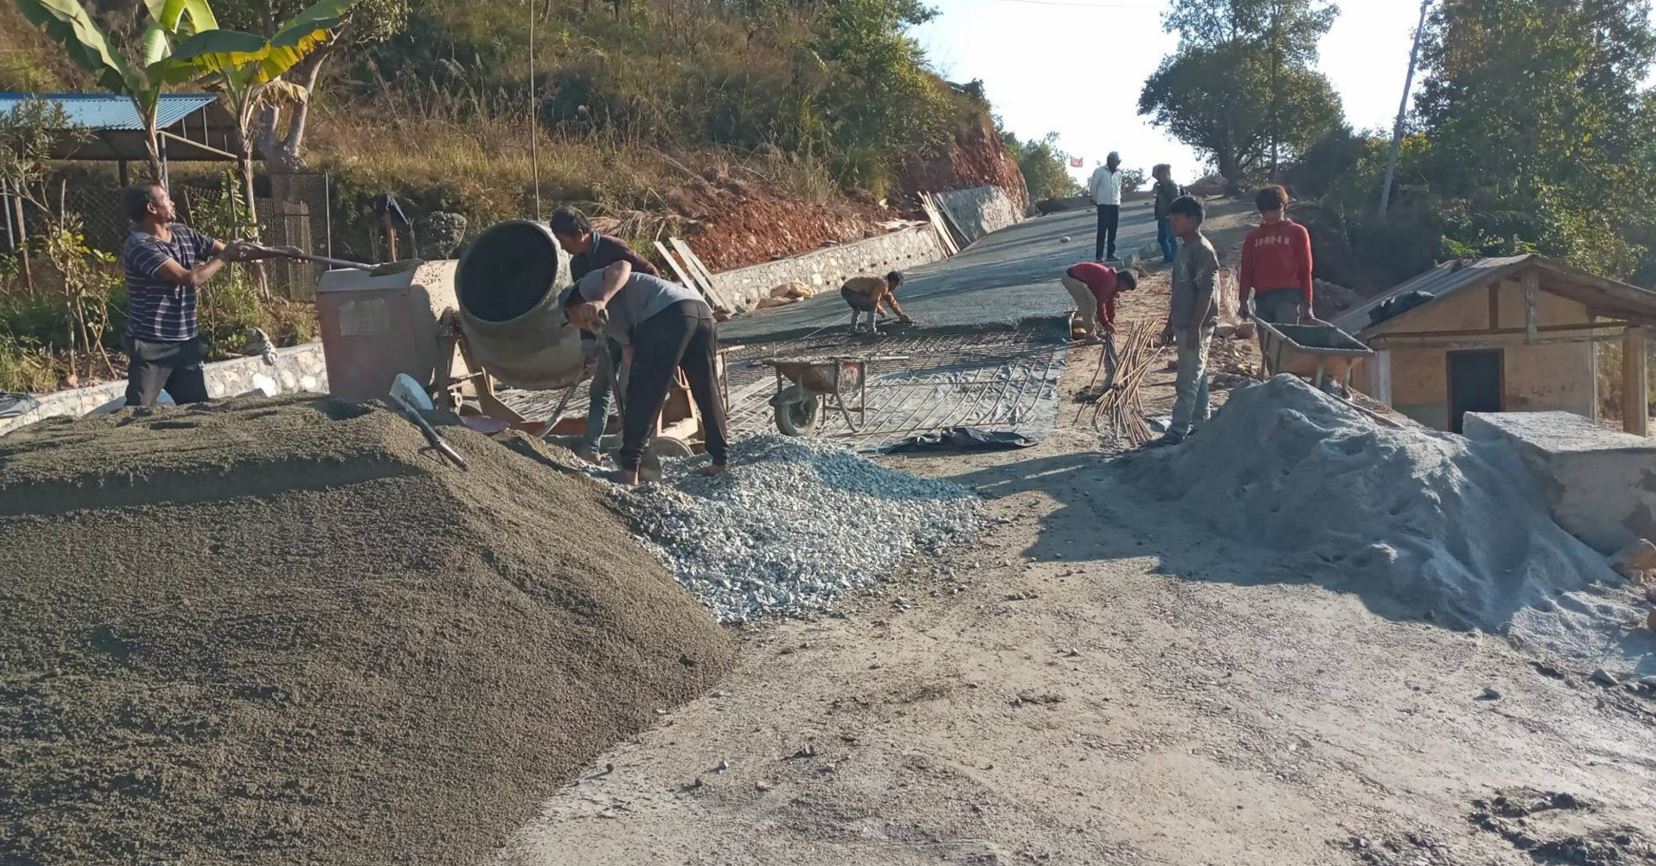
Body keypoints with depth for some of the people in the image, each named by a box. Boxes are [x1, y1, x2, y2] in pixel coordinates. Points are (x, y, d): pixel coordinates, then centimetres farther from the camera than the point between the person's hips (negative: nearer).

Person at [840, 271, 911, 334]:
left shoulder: (886, 286, 21)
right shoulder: (883, 284, -11)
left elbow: (892, 302, 33)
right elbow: (873, 301, -19)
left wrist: (901, 315, 40)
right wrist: (881, 311, -2)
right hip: (851, 291, -11)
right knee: (872, 307, -9)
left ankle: (853, 329, 34)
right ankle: (871, 331, -5)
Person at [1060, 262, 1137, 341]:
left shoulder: (1113, 281, 9)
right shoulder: (1109, 282, -22)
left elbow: (1110, 302, 18)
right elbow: (1100, 303, -20)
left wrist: (1111, 322, 19)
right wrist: (1106, 324, -9)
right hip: (1072, 278, -11)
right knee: (1091, 302, -15)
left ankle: (1098, 330, 23)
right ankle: (1090, 334, -7)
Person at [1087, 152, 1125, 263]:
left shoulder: (1118, 172, 11)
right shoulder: (1100, 171, -7)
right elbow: (1092, 186, -4)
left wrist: (1118, 199, 13)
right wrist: (1095, 199, 5)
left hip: (1115, 205, 6)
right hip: (1104, 205, -6)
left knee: (1113, 231, 6)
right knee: (1102, 230, -8)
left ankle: (1110, 254, 12)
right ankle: (1099, 255, -8)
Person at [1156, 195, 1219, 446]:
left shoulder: (1203, 250, -16)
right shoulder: (1184, 249, 14)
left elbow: (1206, 292, -20)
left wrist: (1195, 327, -23)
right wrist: (1170, 324, 20)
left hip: (1196, 326, -9)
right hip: (1183, 324, 9)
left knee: (1187, 382, -6)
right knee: (1196, 377, 15)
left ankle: (1177, 432, -4)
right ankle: (1200, 424, 23)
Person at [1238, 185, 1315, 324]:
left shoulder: (1297, 232, 8)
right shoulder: (1253, 237, 15)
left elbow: (1305, 270, 6)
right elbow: (1247, 270, 13)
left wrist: (1306, 303, 1)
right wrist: (1243, 301, 4)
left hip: (1288, 296, -3)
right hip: (1262, 297, 3)